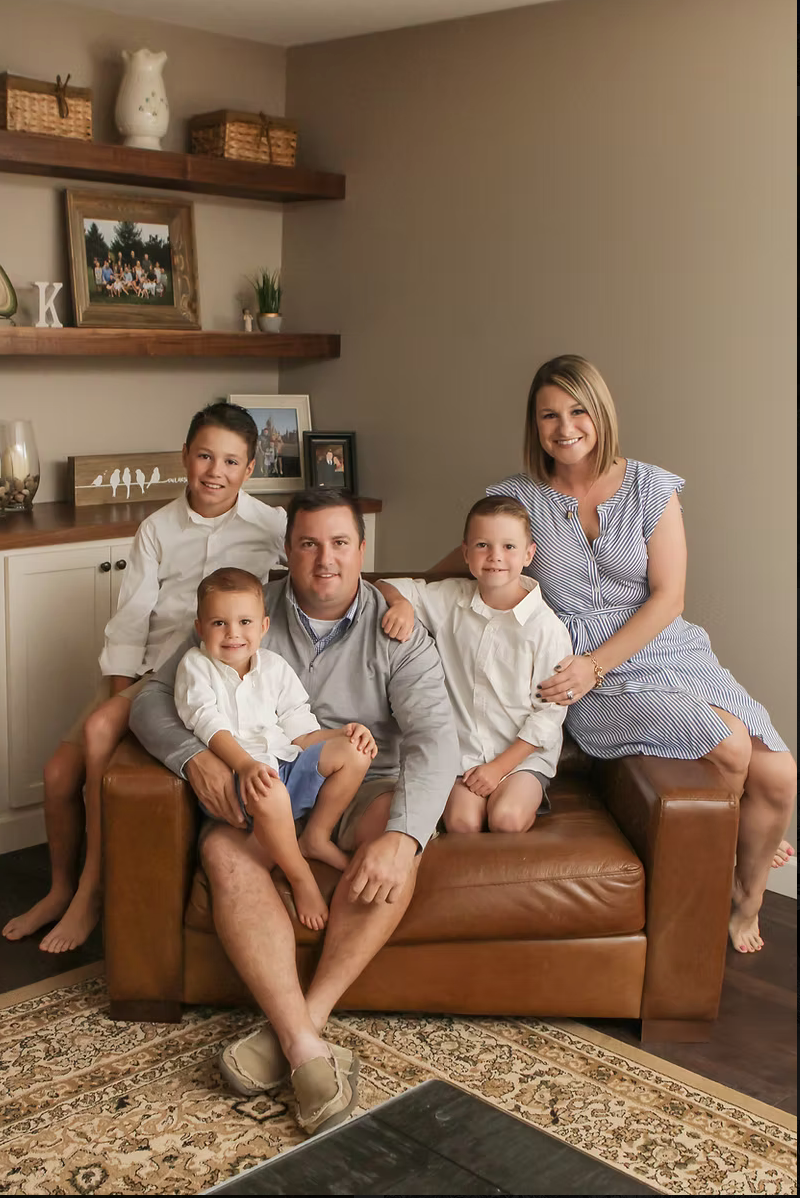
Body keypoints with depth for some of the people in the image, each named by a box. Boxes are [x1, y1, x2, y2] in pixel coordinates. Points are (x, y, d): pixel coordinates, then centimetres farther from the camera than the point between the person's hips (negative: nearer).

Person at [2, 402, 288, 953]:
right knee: (61, 771, -9)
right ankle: (61, 888, 19)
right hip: (148, 669, 5)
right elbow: (130, 620, 2)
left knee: (98, 730, -27)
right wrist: (120, 696, -9)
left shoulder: (269, 524, -1)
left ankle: (92, 889, -12)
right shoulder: (158, 529, 7)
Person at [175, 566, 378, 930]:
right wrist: (245, 764, -30)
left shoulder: (274, 667, 15)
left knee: (353, 753, -8)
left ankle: (316, 838, 2)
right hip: (234, 774, -6)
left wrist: (344, 733, -4)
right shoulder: (196, 665, 2)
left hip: (285, 765, 6)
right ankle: (300, 876, -16)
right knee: (271, 793, -39)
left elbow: (298, 732, 14)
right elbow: (209, 724, -13)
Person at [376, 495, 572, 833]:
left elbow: (549, 712, -8)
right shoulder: (450, 600, 1)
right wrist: (402, 604, -15)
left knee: (506, 819, -26)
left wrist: (499, 766, -12)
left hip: (524, 753, -2)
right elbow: (388, 586, 10)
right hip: (465, 750, 3)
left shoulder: (546, 627, -11)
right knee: (461, 821, -21)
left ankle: (530, 795, 3)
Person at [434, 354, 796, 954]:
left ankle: (747, 899, 21)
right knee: (729, 744, -25)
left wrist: (596, 665, -14)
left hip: (669, 654, 3)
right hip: (591, 682, -2)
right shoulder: (518, 497, 1)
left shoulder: (651, 487, 1)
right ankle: (728, 851, 11)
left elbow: (667, 599, -4)